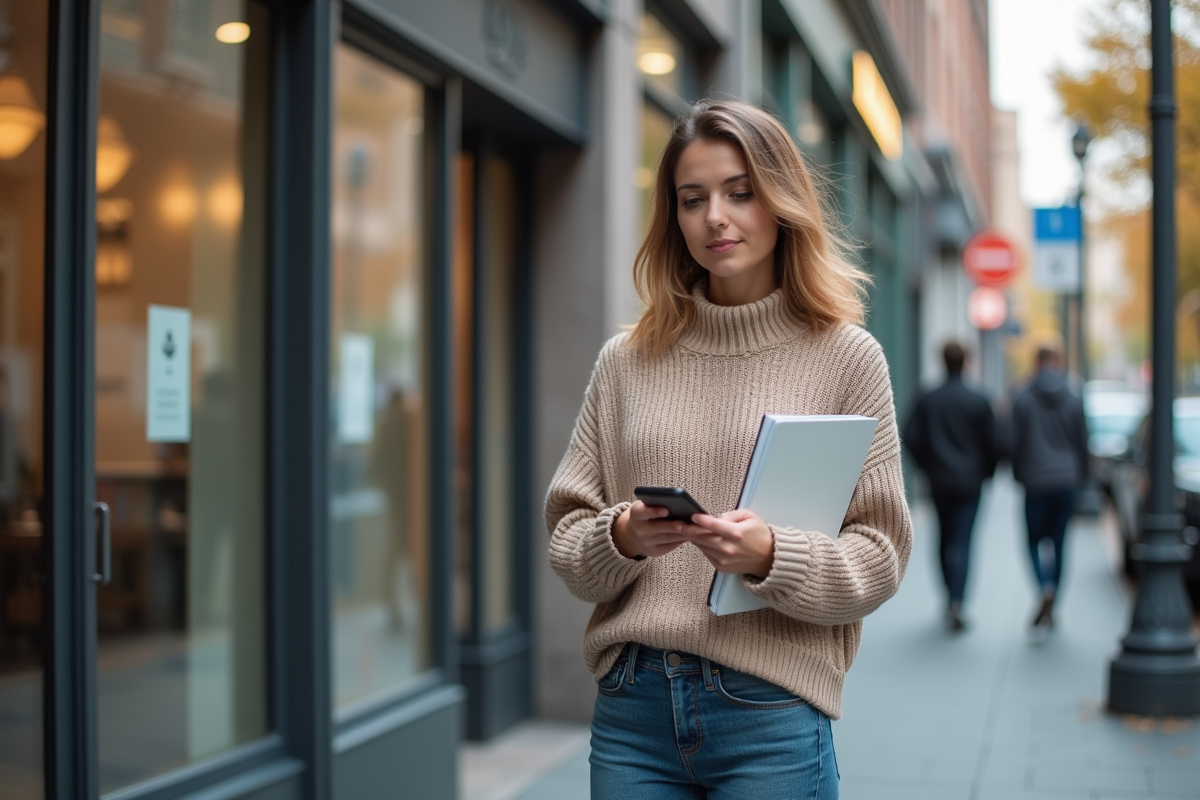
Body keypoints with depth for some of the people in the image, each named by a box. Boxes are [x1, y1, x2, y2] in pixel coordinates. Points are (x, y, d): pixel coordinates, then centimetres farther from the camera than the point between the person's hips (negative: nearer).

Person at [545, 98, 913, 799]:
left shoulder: (846, 355, -1)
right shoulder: (627, 361, 6)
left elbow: (881, 555, -3)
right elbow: (568, 540, 7)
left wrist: (771, 557, -19)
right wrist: (620, 540, -14)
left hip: (771, 717, -2)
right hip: (632, 710, 3)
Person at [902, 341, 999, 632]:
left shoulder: (927, 400, -1)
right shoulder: (978, 401, -5)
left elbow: (911, 438, -3)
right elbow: (993, 443, -3)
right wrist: (985, 472, 14)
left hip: (939, 480, 2)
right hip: (969, 481, -2)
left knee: (945, 537, 16)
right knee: (962, 541, -5)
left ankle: (950, 595, 22)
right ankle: (955, 601, -18)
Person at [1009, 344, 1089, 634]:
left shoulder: (1022, 399, -5)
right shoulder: (1074, 400, 2)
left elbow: (1016, 442, -4)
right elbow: (1083, 443, 6)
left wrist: (1018, 475, 10)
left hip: (1036, 482, -2)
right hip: (1067, 481, 2)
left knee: (1034, 541, 8)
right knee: (1058, 543, 11)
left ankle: (1046, 590, -20)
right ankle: (1050, 610, 15)